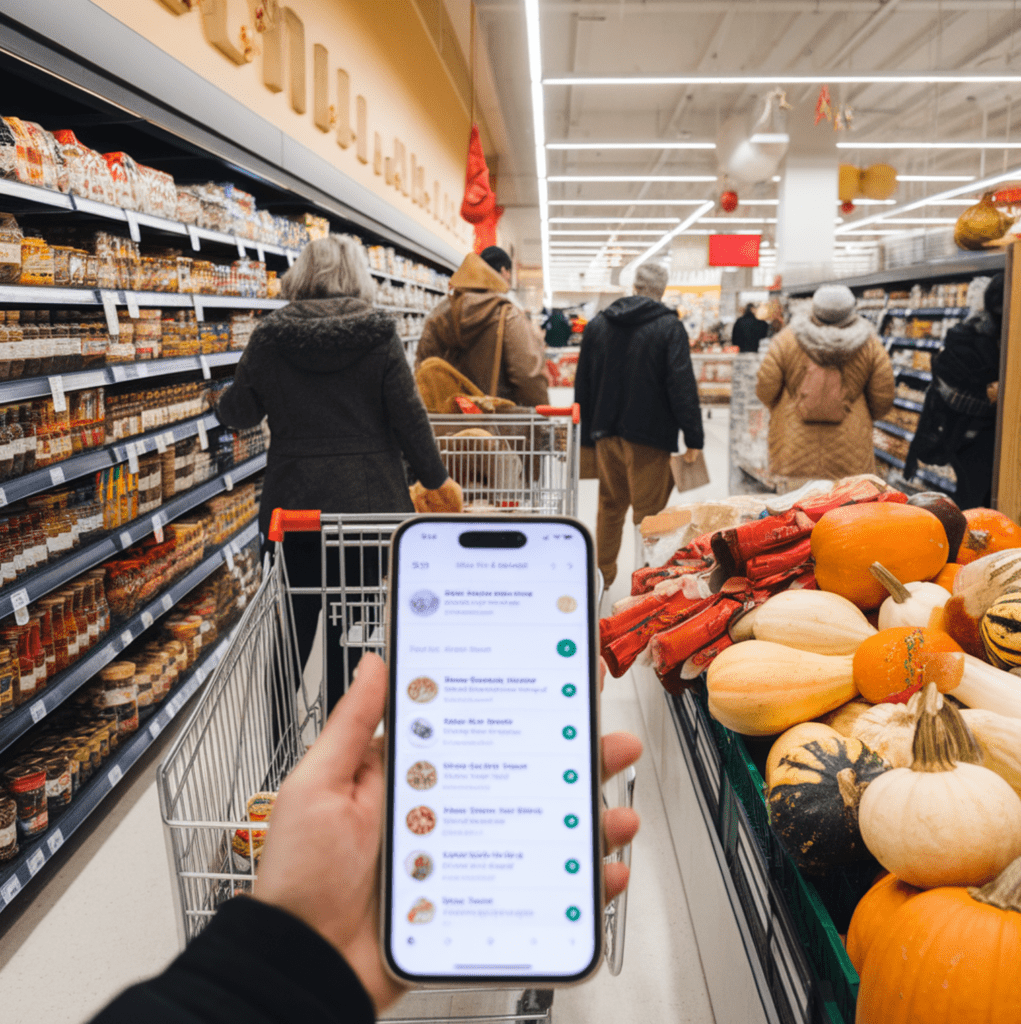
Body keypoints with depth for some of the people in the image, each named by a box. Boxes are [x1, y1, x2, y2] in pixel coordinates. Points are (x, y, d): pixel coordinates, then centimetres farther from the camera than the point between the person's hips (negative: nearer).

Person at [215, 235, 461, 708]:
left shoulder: (269, 336, -1)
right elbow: (408, 417, -6)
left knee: (294, 629, 16)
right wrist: (437, 479, 7)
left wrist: (221, 404, 31)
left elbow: (240, 412, 8)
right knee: (351, 625, 10)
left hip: (292, 504, 2)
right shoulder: (378, 334, -6)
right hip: (366, 500, -2)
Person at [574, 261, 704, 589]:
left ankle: (602, 575, 25)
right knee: (649, 511, 2)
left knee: (610, 505, 17)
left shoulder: (597, 324, 9)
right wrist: (693, 437, -8)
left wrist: (586, 435, 18)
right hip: (650, 437, -5)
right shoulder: (669, 327, -7)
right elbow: (683, 386, -12)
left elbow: (582, 384, 13)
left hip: (606, 434, 5)